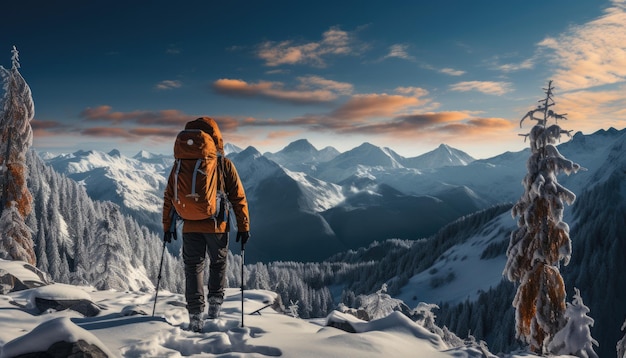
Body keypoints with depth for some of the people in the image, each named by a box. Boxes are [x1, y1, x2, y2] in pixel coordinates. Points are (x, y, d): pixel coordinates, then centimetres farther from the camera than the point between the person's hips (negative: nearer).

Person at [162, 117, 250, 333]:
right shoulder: (224, 164, -5)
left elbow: (169, 196, 4)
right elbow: (238, 197, -4)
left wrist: (167, 226, 13)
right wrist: (243, 226, 3)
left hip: (191, 226, 1)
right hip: (217, 226, -1)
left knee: (193, 268, 9)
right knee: (218, 264, 21)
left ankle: (196, 316, 4)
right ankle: (215, 305, 22)